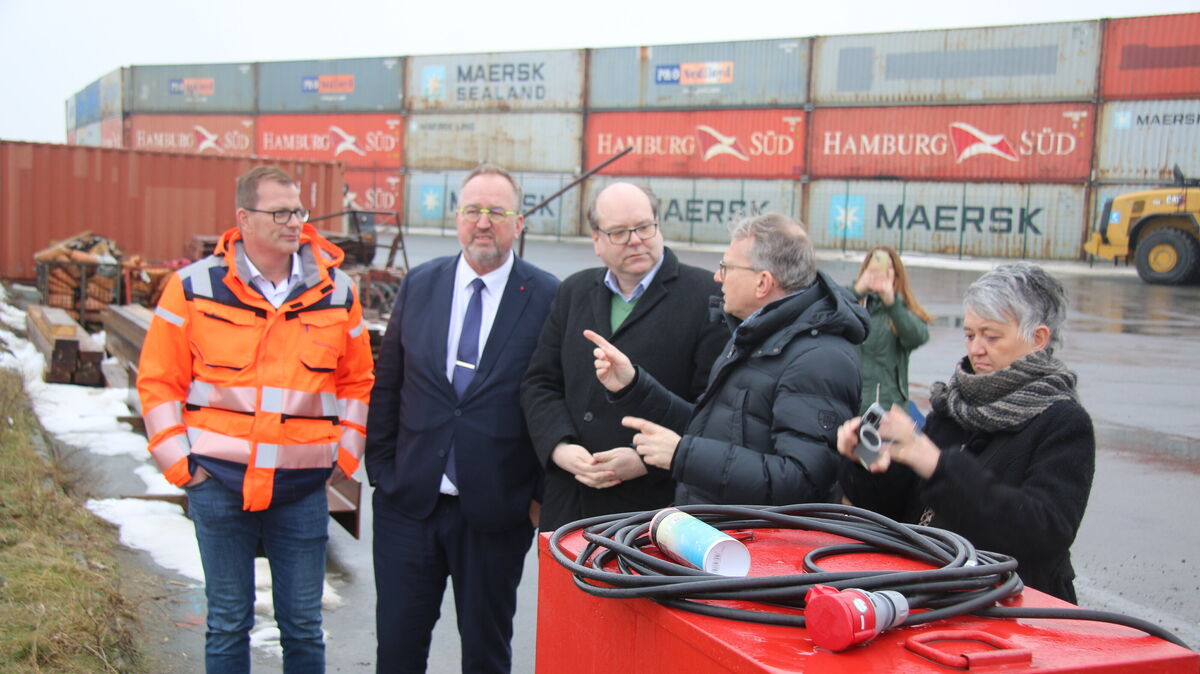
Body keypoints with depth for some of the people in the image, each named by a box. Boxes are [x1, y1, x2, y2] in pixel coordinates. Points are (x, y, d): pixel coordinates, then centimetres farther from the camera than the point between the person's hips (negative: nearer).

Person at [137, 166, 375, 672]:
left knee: (303, 626, 10)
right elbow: (159, 380, 2)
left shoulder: (337, 291, 3)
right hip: (219, 483, -1)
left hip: (303, 488, 1)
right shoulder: (195, 287, -2)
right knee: (228, 624, 11)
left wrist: (345, 455, 5)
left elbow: (357, 381, 12)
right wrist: (179, 461, -4)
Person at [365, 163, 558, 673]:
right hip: (409, 501, 3)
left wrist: (544, 493, -4)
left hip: (495, 510, -3)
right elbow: (387, 386, 9)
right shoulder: (420, 285, 3)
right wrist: (381, 469, 6)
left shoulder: (547, 298, -7)